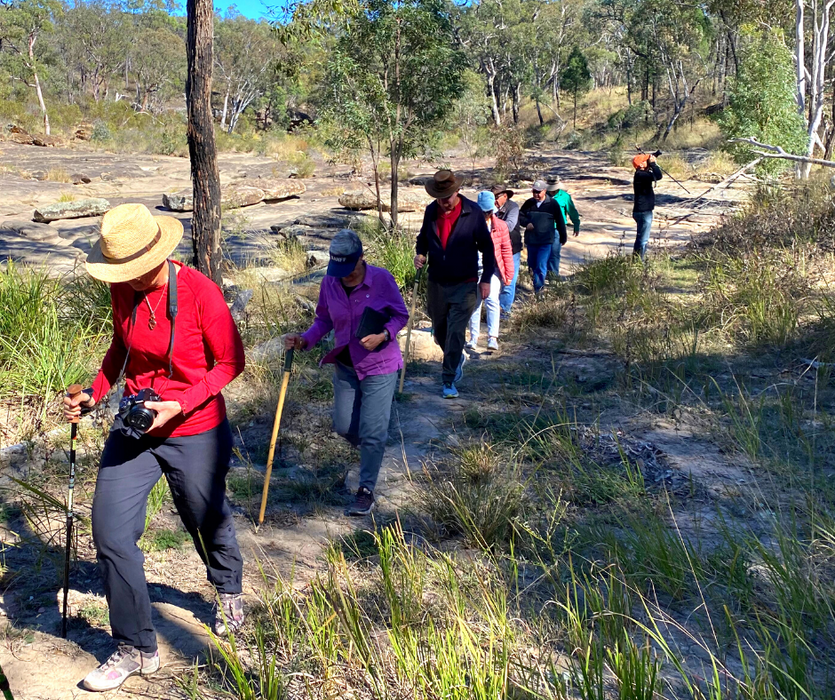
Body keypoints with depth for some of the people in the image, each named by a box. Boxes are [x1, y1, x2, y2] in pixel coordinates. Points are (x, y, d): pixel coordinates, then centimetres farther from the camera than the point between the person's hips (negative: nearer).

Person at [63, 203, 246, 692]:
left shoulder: (199, 292, -21)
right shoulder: (122, 289, -3)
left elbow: (231, 362, -13)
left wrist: (179, 405, -22)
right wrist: (95, 393, 0)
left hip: (195, 433, -5)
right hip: (134, 427, 5)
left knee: (208, 522, 16)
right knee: (111, 533, -1)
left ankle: (230, 593, 51)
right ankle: (137, 650, 17)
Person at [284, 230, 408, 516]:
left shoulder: (381, 279, -16)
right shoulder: (329, 283, -5)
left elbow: (401, 315, -6)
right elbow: (324, 320, 7)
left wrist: (383, 335, -25)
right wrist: (305, 340, -10)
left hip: (378, 366, -4)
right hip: (345, 366, 5)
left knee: (372, 433, -3)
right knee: (343, 426, 12)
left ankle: (366, 491, 12)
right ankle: (369, 453, 46)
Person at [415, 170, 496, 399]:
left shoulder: (472, 212, -10)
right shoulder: (431, 211, 0)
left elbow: (486, 246, -4)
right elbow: (423, 238, 16)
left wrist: (486, 279, -7)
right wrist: (420, 253, -6)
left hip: (464, 285, -4)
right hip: (436, 283, 4)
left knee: (455, 333, -7)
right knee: (439, 332, 15)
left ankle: (449, 381, 3)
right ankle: (458, 358, 44)